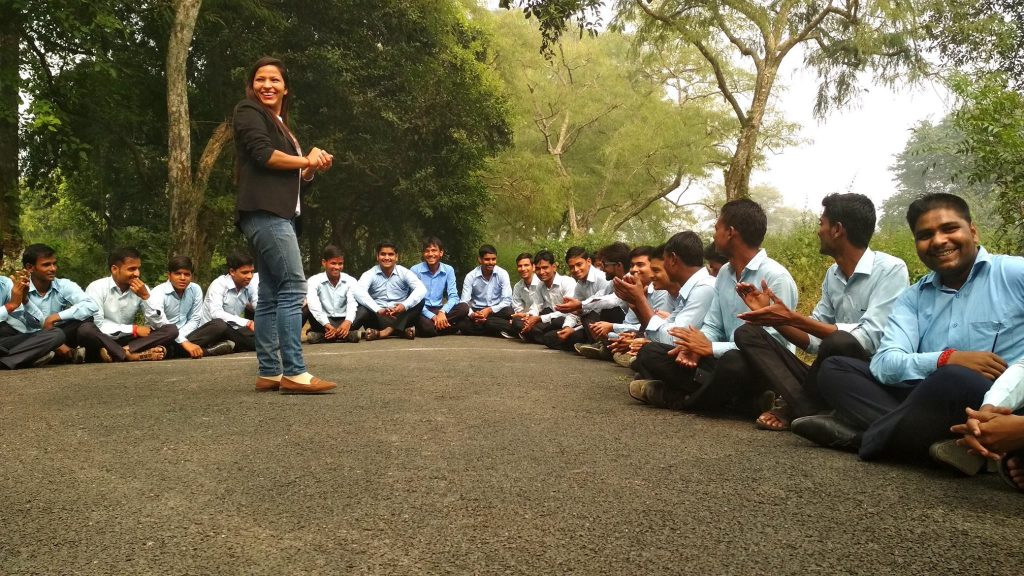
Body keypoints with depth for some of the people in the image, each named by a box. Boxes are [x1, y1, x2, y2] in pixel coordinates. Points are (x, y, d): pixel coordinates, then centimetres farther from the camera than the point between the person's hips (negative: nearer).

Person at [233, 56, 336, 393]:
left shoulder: (280, 125, 28)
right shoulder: (248, 112, 3)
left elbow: (298, 177, 24)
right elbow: (263, 154, -14)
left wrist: (313, 165, 2)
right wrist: (307, 160, -1)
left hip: (279, 214, 9)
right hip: (265, 212, -9)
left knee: (271, 294, 5)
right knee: (293, 286, -16)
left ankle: (269, 373, 5)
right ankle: (294, 373, -20)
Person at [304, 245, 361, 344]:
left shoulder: (350, 281, 4)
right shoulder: (314, 280, -2)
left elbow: (352, 303, -14)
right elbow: (314, 305, -20)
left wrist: (348, 322, -35)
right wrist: (327, 325, -36)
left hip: (344, 322, 1)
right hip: (323, 323, -1)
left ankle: (321, 335, -29)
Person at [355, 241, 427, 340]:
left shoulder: (404, 272, 0)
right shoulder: (370, 274, -1)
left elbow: (422, 289, -16)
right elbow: (359, 292, -22)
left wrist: (405, 305, -34)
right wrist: (378, 310, -37)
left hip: (401, 318, 1)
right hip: (378, 317, -1)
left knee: (420, 301, -23)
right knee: (363, 308, -28)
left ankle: (386, 332, -33)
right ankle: (403, 330, -35)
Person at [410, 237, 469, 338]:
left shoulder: (448, 270, 2)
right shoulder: (415, 270, -7)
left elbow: (453, 296, -5)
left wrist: (442, 312, -26)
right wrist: (433, 317, -24)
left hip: (439, 310, 5)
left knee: (464, 307, -23)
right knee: (427, 326, -38)